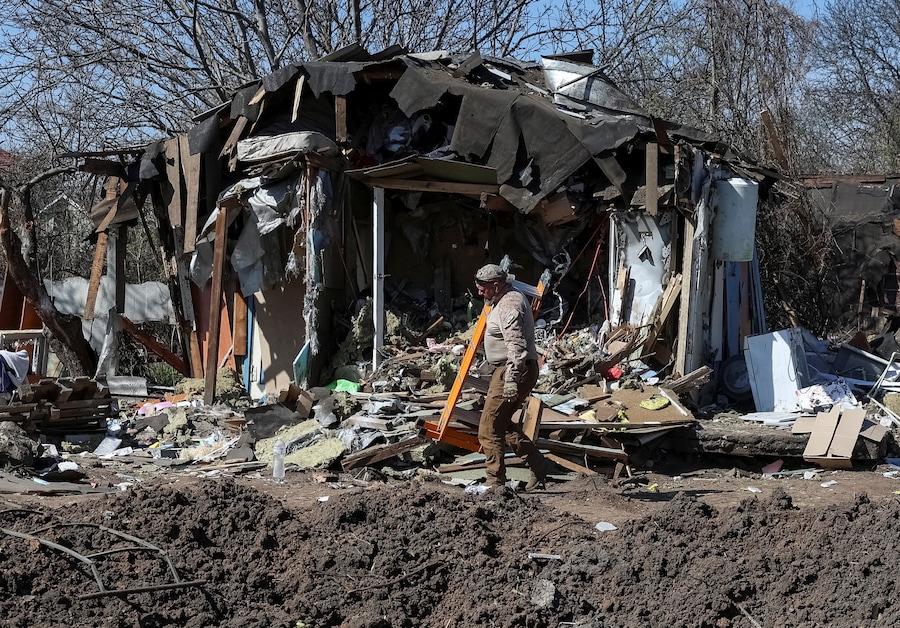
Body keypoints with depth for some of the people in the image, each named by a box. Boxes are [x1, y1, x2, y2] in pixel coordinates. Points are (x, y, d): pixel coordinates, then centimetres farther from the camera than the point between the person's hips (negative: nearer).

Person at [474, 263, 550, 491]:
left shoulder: (509, 304, -17)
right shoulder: (507, 299, 17)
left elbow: (515, 345, -27)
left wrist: (511, 379, -32)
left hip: (514, 370, -11)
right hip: (507, 370, 11)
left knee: (489, 430, -8)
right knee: (502, 424, 20)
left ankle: (496, 484, -5)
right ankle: (538, 465, 21)